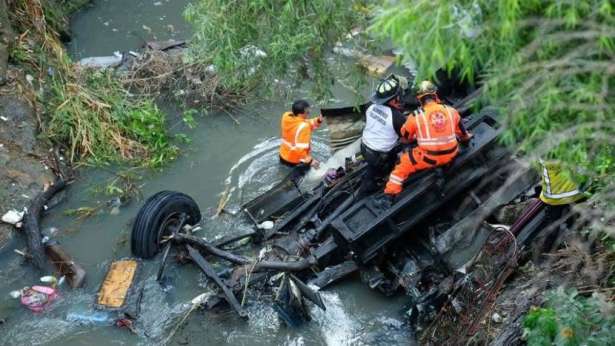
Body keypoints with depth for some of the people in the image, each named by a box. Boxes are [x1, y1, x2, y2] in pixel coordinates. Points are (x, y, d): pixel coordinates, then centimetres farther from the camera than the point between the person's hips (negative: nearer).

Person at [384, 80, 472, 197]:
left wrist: (416, 137, 31)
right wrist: (466, 137, 40)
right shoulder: (451, 111, -1)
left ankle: (391, 191, 7)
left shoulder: (416, 116, -11)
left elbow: (405, 135, 7)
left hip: (429, 158, -4)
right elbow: (461, 131, 16)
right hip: (451, 155, 4)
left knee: (403, 164, 11)